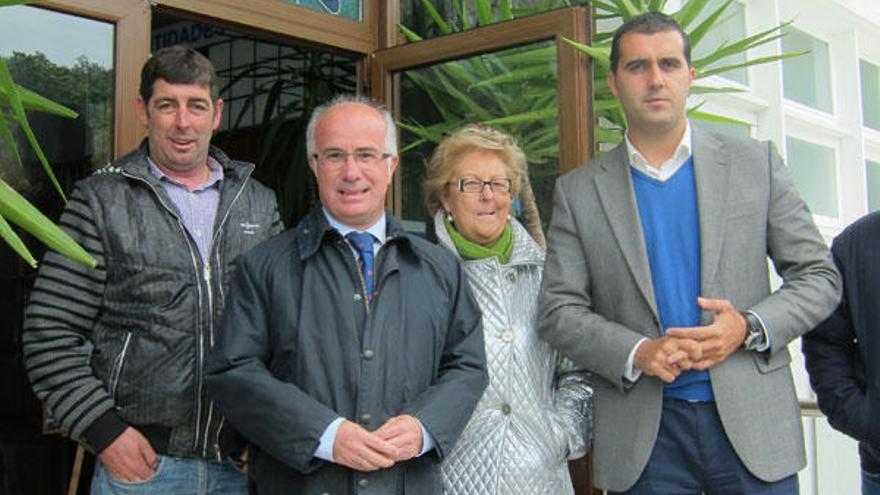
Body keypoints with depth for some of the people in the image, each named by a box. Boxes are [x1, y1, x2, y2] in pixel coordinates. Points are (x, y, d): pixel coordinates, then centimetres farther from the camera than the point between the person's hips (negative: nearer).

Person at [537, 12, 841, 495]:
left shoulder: (755, 162, 4)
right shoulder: (578, 191, 4)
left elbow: (818, 276, 6)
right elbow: (558, 310, 1)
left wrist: (750, 328, -12)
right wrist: (637, 353, -14)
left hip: (753, 423, 1)